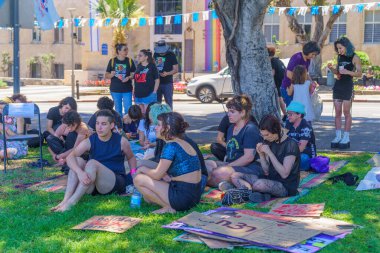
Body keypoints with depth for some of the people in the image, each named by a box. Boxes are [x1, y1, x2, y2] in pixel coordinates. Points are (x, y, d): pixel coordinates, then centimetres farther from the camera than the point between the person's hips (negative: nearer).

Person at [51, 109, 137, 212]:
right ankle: (66, 199, -32)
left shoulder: (121, 141, -4)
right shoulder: (90, 141, -3)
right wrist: (79, 172, -37)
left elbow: (131, 158, 15)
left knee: (92, 163, -29)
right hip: (93, 185, 3)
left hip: (117, 182, -3)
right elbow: (70, 157, -18)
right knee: (78, 160, -21)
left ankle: (71, 202, -36)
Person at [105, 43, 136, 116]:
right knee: (118, 110, 9)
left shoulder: (130, 61, 1)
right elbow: (106, 75, 3)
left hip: (127, 90, 0)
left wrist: (129, 77, -17)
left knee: (128, 109, -2)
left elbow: (134, 74, 4)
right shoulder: (112, 61, 0)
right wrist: (111, 75, -18)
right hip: (115, 90, 0)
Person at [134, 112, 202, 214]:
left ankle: (168, 207, -5)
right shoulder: (184, 143, 14)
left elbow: (157, 175, -12)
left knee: (138, 179, -4)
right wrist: (165, 176, -1)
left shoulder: (171, 146, -15)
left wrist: (143, 169, 5)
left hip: (183, 196, -10)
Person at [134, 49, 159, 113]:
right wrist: (134, 92, 12)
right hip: (138, 95, 6)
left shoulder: (152, 66, -4)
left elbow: (157, 80, -4)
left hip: (148, 94, -6)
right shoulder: (139, 66, 12)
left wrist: (154, 92, -11)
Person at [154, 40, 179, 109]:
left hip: (167, 83, -4)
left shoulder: (171, 55, -5)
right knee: (156, 102, 10)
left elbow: (176, 69, -6)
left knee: (169, 102, 0)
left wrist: (167, 73, -22)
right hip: (157, 82, 4)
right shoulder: (155, 54, 8)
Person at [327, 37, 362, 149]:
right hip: (338, 85, 6)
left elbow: (359, 73, -7)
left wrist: (348, 72, -21)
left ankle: (346, 137, 3)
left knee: (346, 112, -2)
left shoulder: (354, 58, -6)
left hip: (348, 86, -6)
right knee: (337, 113, 4)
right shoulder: (340, 57, 11)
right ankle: (338, 136, 8)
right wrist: (332, 68, -1)